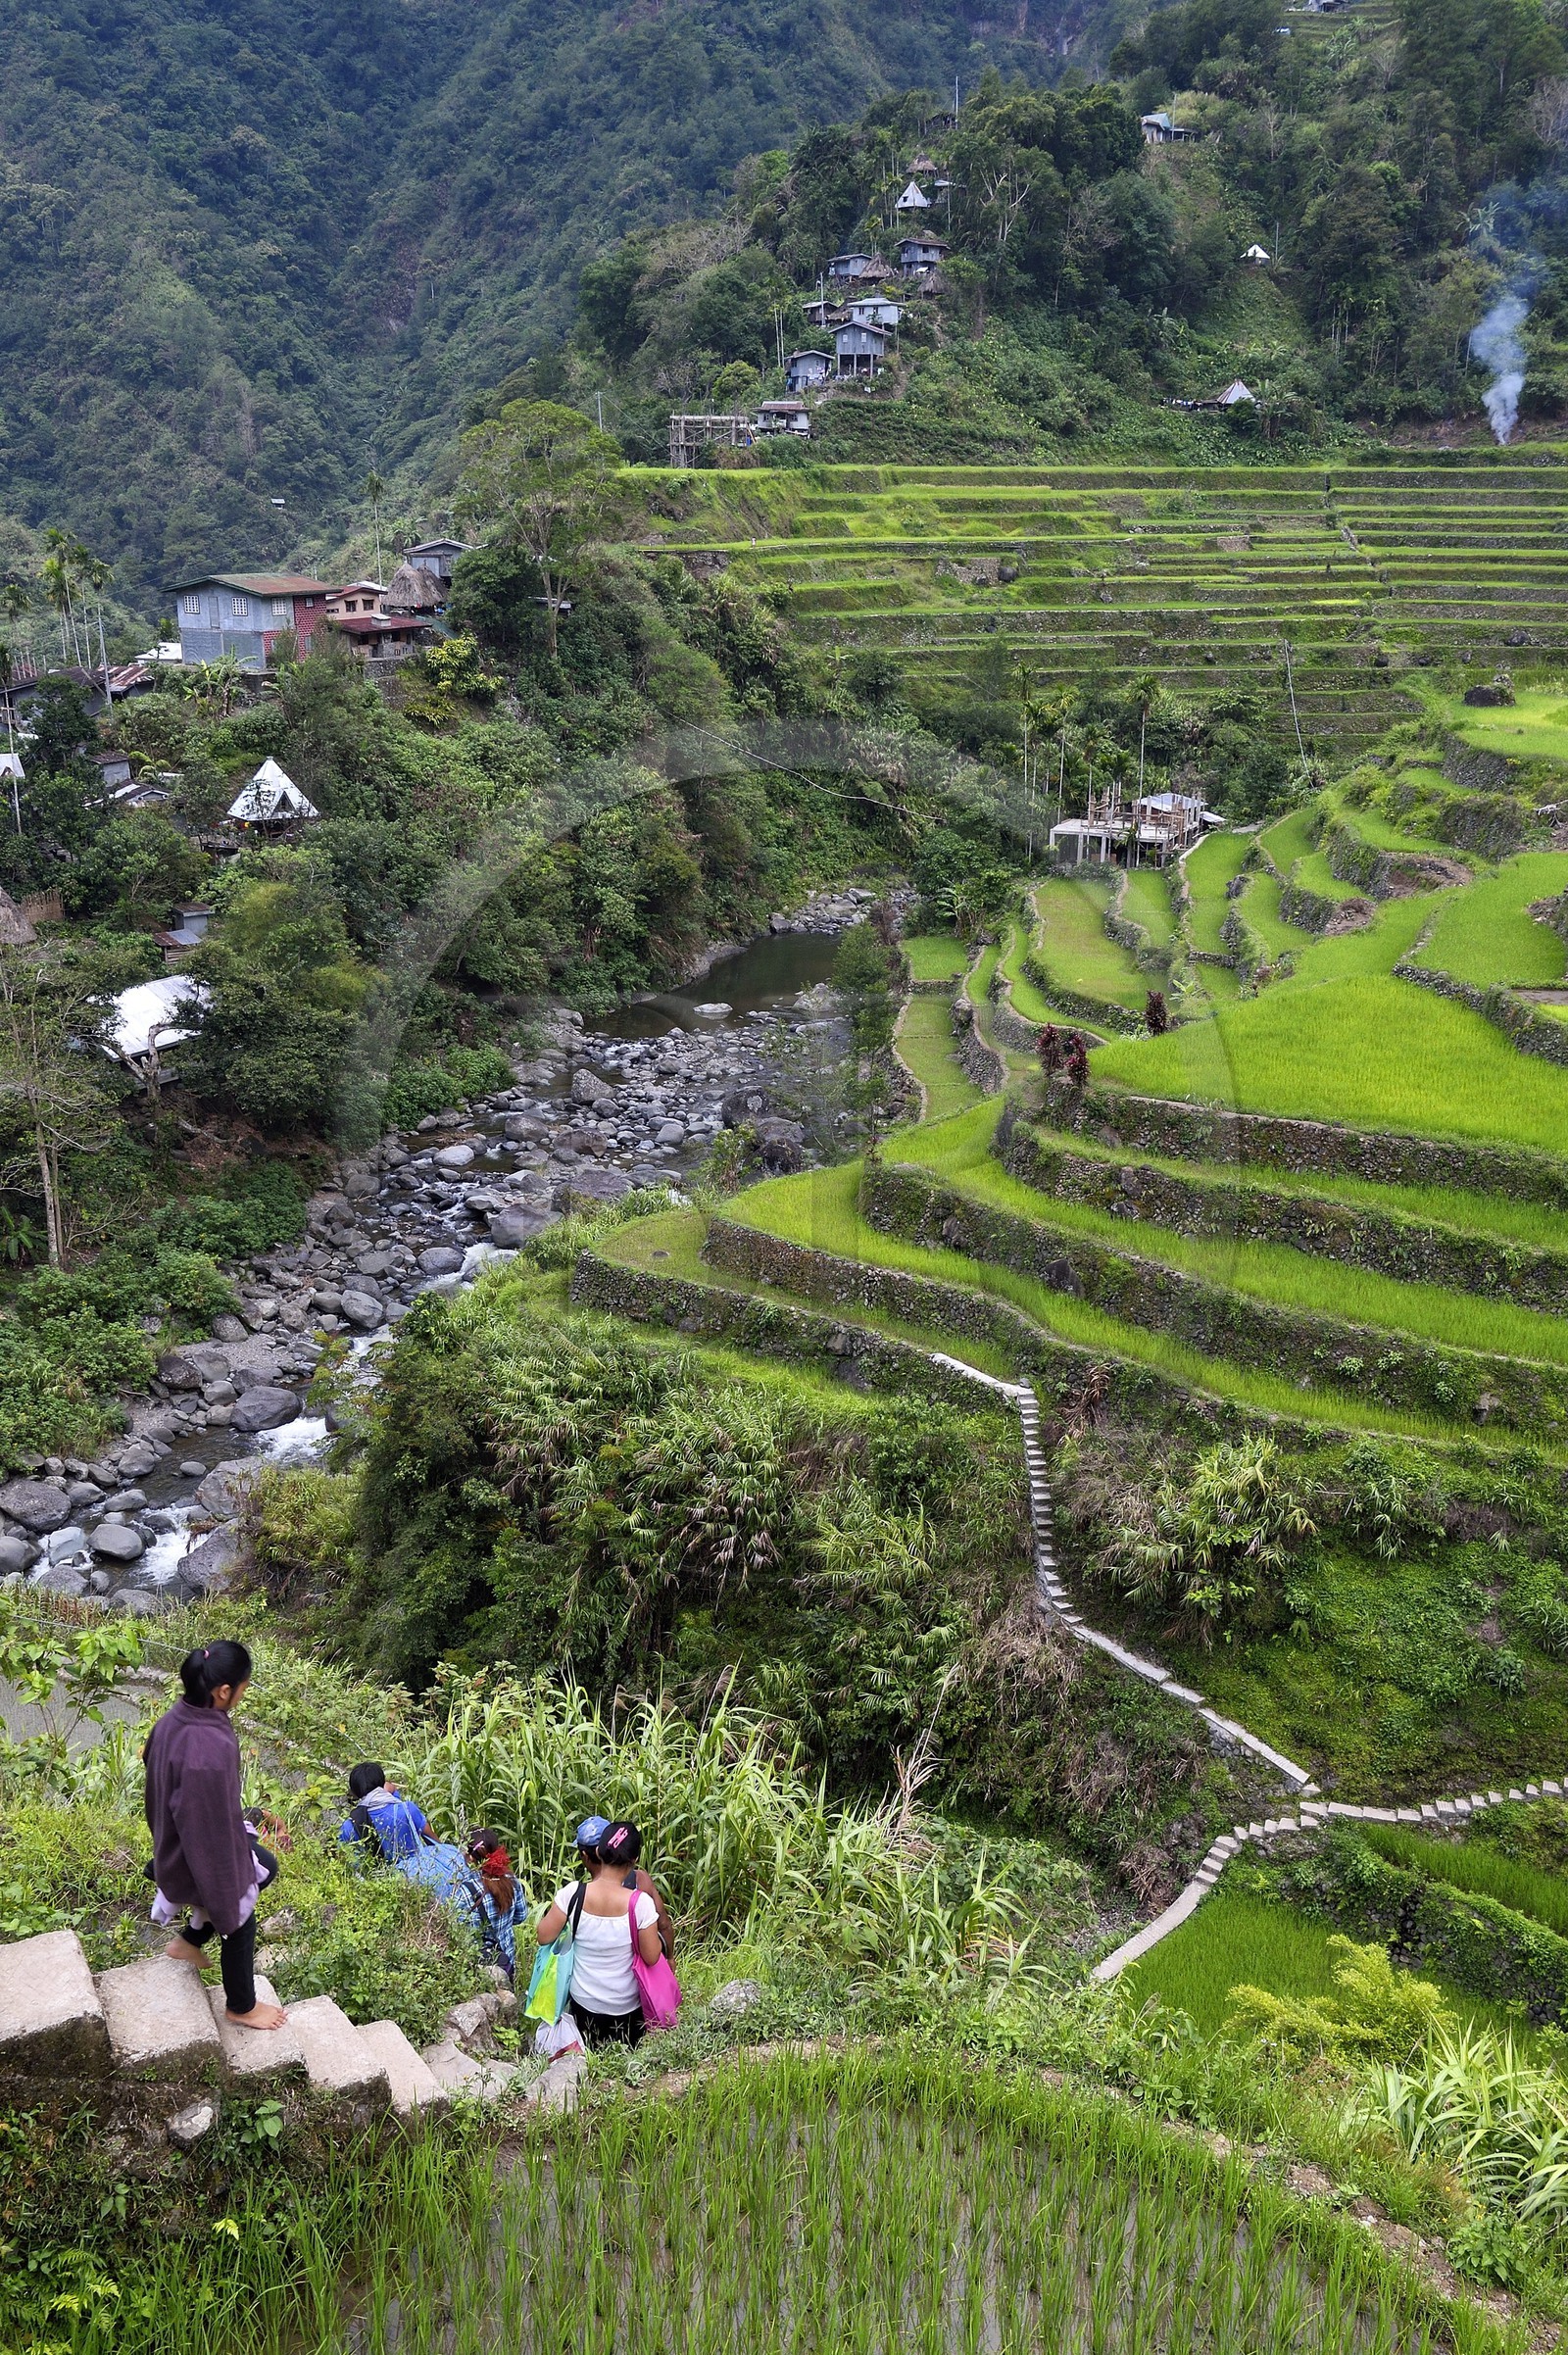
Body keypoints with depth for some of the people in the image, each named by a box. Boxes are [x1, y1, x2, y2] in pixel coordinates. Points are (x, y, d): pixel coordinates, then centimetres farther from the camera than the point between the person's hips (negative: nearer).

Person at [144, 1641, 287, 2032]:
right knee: (239, 1925, 19)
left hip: (178, 1843, 8)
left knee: (265, 1866, 30)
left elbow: (154, 1774, 6)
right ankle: (242, 2007, 44)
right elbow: (211, 1827, -31)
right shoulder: (210, 1750, -39)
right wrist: (224, 1901, -18)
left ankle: (188, 1941, 41)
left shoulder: (174, 1719, -12)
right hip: (207, 1856, -8)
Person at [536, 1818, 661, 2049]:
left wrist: (553, 1906, 6)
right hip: (627, 2005, -1)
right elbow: (651, 1957, -13)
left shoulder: (573, 1893, -19)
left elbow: (544, 1937, -9)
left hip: (583, 2003, 1)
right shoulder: (640, 1902, -22)